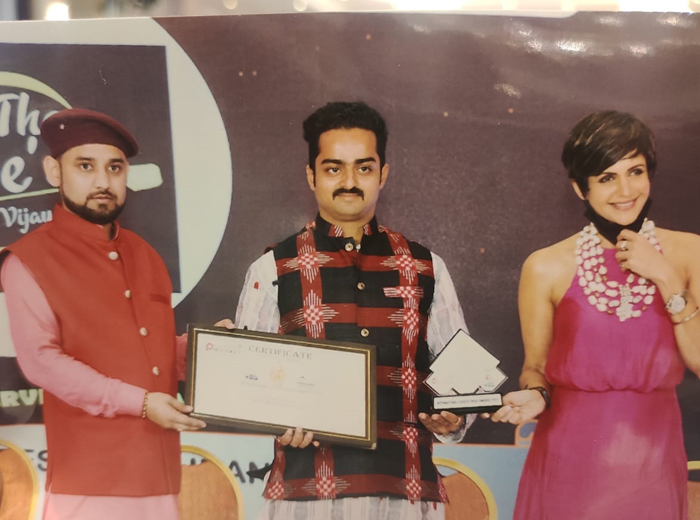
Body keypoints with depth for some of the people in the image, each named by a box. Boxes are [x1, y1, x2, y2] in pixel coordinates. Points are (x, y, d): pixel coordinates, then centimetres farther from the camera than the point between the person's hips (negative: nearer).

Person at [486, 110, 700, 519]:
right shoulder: (546, 268, -7)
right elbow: (536, 367, 4)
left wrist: (666, 278, -14)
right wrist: (535, 396, -17)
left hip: (653, 465, 2)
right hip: (569, 463, -1)